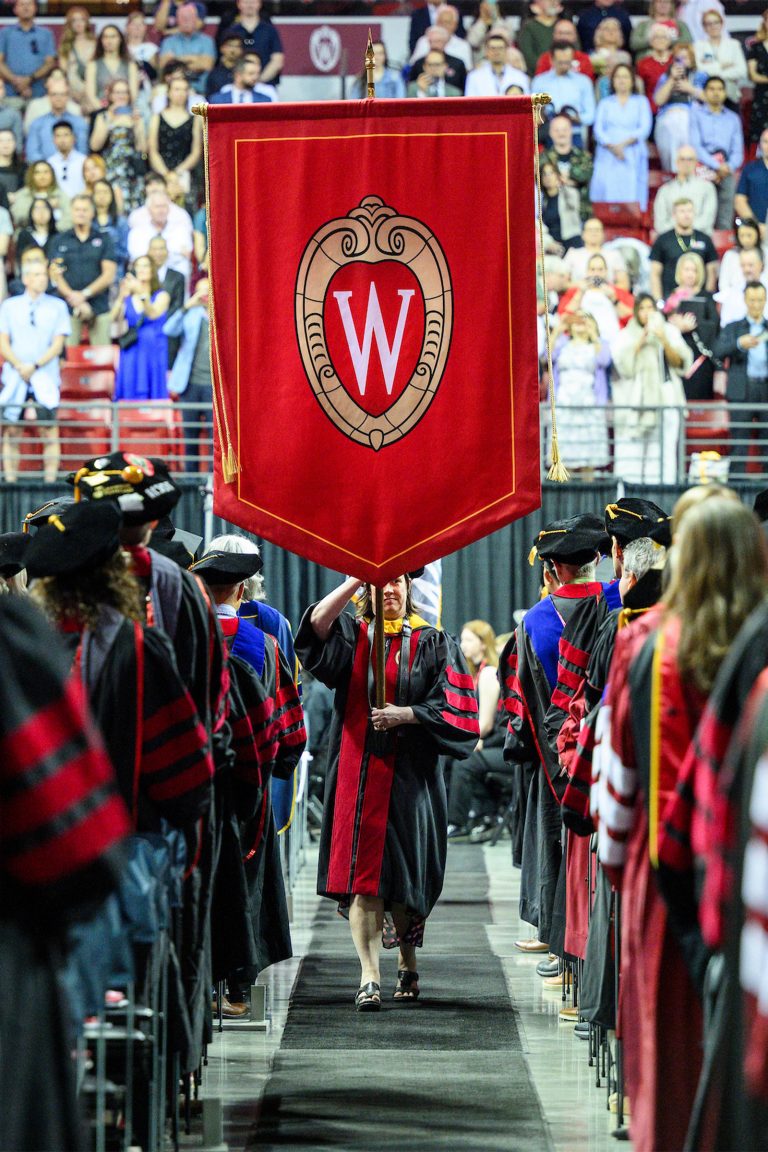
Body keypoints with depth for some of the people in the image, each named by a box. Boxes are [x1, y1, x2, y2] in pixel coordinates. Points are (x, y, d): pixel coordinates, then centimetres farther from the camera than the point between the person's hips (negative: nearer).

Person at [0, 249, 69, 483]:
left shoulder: (57, 306, 7)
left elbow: (58, 345, 0)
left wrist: (35, 366, -12)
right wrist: (19, 366, -12)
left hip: (46, 378, -1)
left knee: (49, 431, -5)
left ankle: (50, 480, -4)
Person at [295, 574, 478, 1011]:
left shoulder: (433, 644, 7)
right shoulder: (352, 635, 10)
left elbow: (454, 707, -1)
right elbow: (317, 623, -12)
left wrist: (407, 715, -14)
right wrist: (358, 578, -15)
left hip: (408, 775, -1)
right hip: (358, 773, 1)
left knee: (404, 878, 6)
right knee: (363, 875, -8)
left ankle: (408, 962, 29)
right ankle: (370, 976, -10)